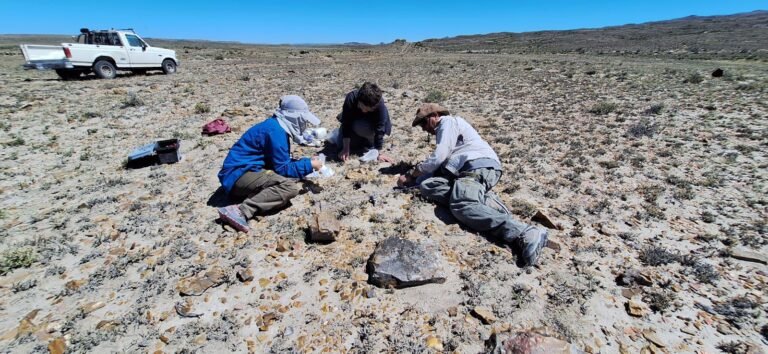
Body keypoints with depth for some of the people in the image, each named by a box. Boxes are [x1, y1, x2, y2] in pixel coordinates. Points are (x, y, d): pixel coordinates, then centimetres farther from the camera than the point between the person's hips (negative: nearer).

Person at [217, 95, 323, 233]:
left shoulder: (278, 126, 12)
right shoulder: (276, 131, -17)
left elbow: (281, 162, 20)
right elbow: (282, 169, -16)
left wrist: (306, 162, 10)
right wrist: (309, 165, -6)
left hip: (246, 170, 10)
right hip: (239, 174, -10)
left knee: (292, 178, 6)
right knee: (290, 187, -25)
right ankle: (241, 211, -29)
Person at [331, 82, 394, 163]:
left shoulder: (380, 105, -38)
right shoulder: (351, 98, -34)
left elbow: (379, 130, -35)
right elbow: (346, 124, -31)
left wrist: (379, 153, -36)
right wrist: (346, 149, -31)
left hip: (371, 124, -2)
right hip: (353, 122, 2)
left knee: (360, 127, -36)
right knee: (340, 144, -7)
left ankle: (369, 142, -4)